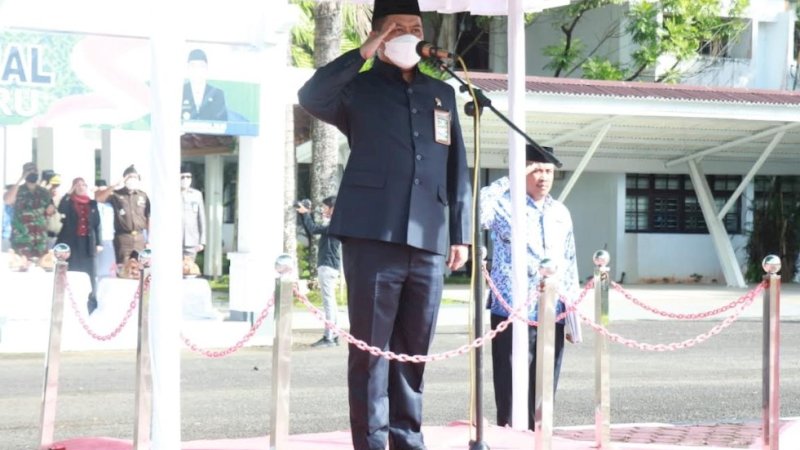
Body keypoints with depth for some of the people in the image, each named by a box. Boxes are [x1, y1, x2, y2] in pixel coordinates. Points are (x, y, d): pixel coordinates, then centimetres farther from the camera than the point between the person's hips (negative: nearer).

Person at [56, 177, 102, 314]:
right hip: (71, 241, -2)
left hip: (87, 242, 2)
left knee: (88, 273, -1)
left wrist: (98, 243, 5)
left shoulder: (92, 204, 12)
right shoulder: (68, 202, 6)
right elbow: (61, 210, -16)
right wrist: (68, 194, -13)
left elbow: (97, 224, 11)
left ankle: (90, 305, 2)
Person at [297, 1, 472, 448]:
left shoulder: (442, 95, 19)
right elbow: (311, 97, -15)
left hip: (428, 242, 4)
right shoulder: (359, 88, 7)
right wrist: (363, 53, -14)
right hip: (373, 237, -4)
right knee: (370, 350, -3)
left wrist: (462, 233, 10)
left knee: (414, 352, 7)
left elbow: (458, 170, 18)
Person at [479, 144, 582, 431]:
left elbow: (569, 267, 16)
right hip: (512, 313, -5)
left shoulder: (561, 213, 14)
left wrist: (574, 320, 13)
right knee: (511, 395, -3)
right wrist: (510, 181, -20)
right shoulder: (505, 205, -2)